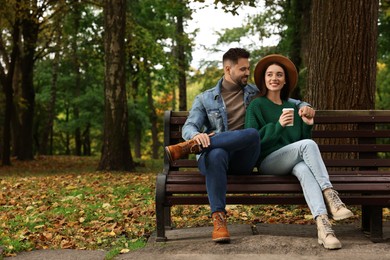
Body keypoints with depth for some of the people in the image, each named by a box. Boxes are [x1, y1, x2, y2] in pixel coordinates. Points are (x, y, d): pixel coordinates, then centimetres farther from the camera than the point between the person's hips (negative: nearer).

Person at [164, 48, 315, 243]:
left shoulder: (255, 93, 21)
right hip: (215, 152, -1)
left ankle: (187, 148, -34)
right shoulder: (205, 99, 14)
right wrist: (196, 135, -23)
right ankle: (218, 218, -42)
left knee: (252, 134, -34)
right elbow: (189, 126, 3)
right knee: (216, 155, -40)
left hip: (243, 158, 1)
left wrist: (303, 105, 10)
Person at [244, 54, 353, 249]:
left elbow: (302, 138, 24)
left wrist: (308, 125, 4)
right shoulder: (256, 106, 5)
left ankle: (322, 223, -55)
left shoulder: (292, 107, 21)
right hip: (268, 162, -3)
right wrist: (278, 126, -18)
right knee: (308, 145, -33)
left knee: (303, 169, -37)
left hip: (293, 162, 4)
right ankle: (330, 196, -40)